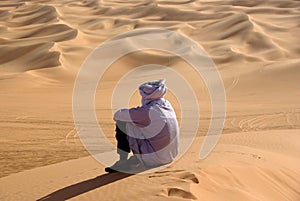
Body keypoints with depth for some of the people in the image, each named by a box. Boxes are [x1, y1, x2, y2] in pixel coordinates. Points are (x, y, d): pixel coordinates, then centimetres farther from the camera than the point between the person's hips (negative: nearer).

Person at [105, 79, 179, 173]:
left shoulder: (149, 110, -19)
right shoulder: (167, 104, 3)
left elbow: (118, 115, -10)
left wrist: (117, 116, 11)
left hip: (156, 157, -8)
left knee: (122, 124, -1)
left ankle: (122, 161, 7)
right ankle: (135, 160, 24)